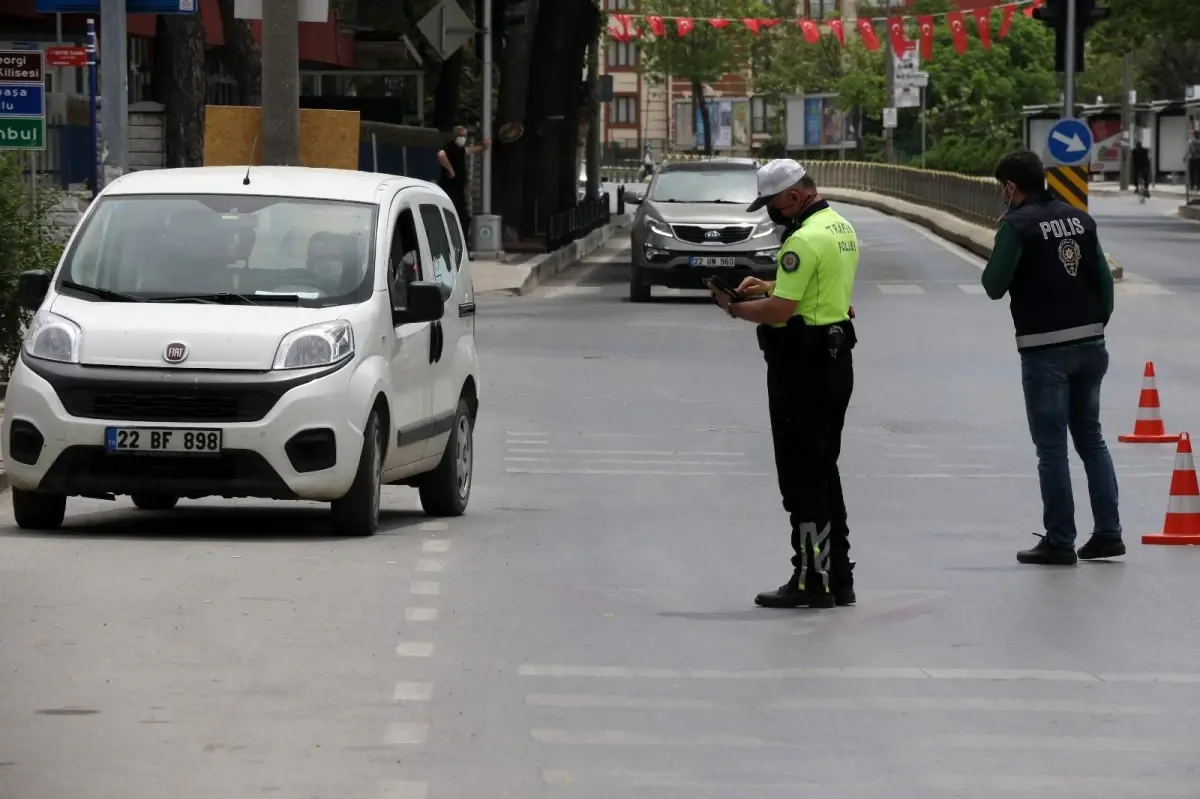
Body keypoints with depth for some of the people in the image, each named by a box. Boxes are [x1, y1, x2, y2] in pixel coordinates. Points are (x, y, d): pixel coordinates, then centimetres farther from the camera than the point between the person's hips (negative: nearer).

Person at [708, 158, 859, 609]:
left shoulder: (804, 241, -19)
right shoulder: (842, 229, 13)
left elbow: (780, 311, -23)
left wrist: (734, 308, -7)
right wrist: (768, 287, 12)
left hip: (802, 368, -10)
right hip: (836, 362, 10)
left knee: (802, 476, -4)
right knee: (824, 471, 16)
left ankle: (812, 580, -2)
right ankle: (838, 577, 20)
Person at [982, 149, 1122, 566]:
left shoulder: (1018, 225, -9)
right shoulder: (1080, 219, 10)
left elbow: (994, 286, -8)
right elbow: (1105, 279, 10)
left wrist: (996, 258, 10)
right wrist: (1097, 324, 17)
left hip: (1045, 350, -6)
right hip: (1090, 344, 6)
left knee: (1051, 447, 0)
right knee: (1091, 438, 15)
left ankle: (1060, 541, 1)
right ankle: (1108, 532, 13)